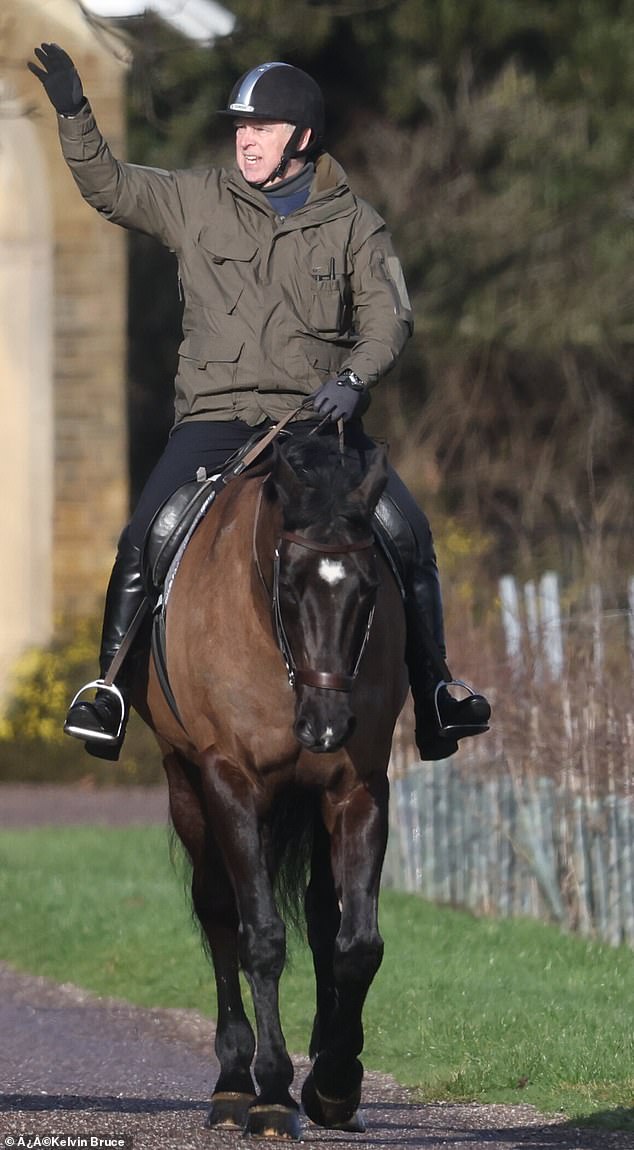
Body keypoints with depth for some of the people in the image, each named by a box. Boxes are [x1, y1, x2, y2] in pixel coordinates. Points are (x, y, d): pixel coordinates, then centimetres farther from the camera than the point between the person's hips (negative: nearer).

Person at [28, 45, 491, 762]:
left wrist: (354, 377, -20)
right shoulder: (198, 203, 9)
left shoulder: (354, 224, 6)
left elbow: (387, 316, 0)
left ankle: (432, 696, -6)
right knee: (144, 540, -22)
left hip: (319, 417, 0)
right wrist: (73, 114, -4)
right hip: (215, 419, 0)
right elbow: (109, 187, 10)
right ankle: (111, 690, -12)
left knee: (406, 533, -17)